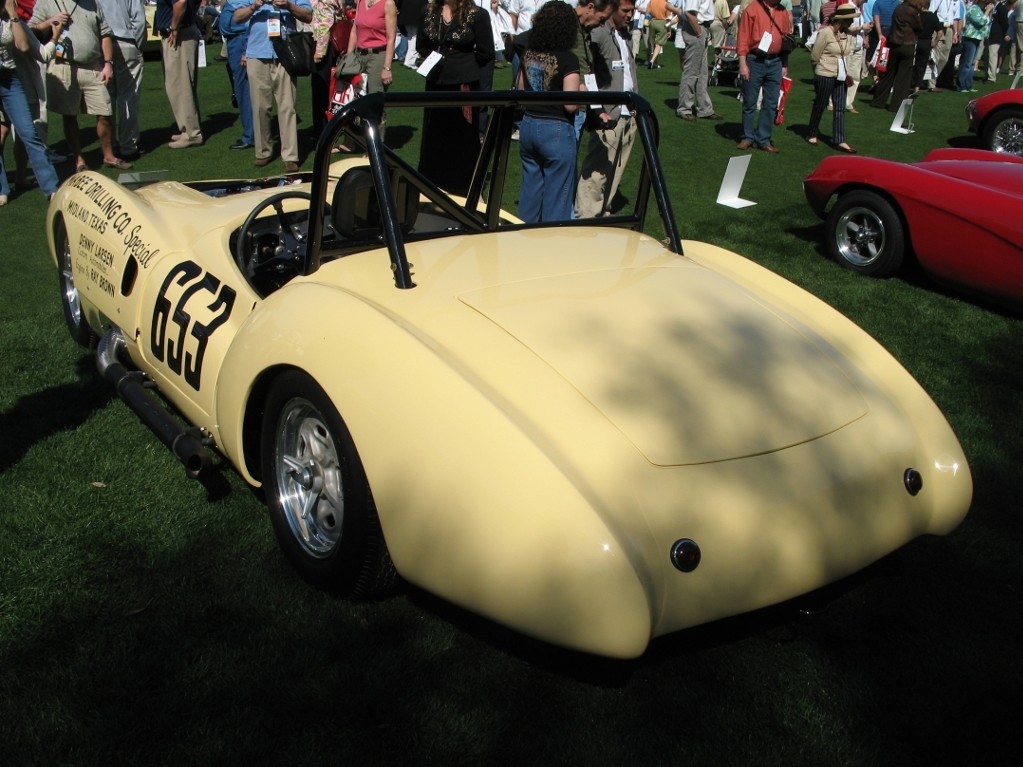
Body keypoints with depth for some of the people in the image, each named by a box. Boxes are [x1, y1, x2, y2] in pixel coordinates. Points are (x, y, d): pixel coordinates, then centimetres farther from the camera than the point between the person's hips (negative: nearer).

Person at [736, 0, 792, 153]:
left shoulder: (784, 13, 10)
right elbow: (743, 39, -8)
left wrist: (785, 65, 11)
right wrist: (743, 64, -13)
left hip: (775, 63, 5)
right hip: (754, 61, -5)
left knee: (771, 104, 5)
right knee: (749, 102, 4)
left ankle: (763, 139, 13)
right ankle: (748, 137, 16)